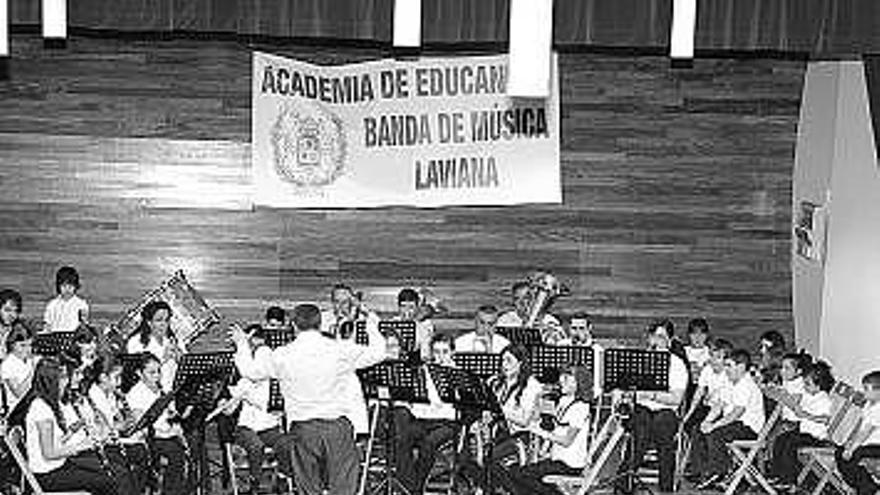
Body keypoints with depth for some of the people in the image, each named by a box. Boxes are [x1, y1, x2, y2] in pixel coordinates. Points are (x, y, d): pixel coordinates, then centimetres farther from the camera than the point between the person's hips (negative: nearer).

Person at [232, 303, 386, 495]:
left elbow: (250, 370, 10)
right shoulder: (341, 350, -4)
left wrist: (242, 344, 27)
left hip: (303, 428, 1)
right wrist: (372, 328, 26)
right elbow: (376, 353, 7)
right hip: (338, 425, -1)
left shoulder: (282, 356, -3)